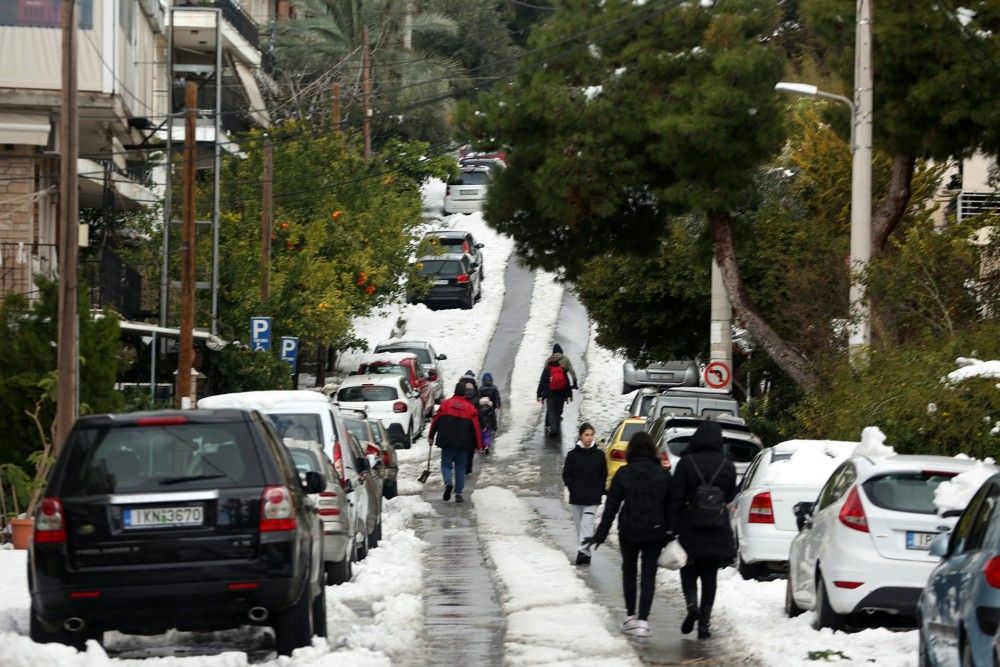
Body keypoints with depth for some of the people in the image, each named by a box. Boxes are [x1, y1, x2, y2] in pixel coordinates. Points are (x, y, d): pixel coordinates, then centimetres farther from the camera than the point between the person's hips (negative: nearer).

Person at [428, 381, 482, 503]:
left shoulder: (445, 404, -1)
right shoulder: (470, 408, -1)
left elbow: (436, 421, 2)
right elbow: (476, 428, 1)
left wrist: (431, 436, 12)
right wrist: (478, 445, 7)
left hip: (447, 442, 0)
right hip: (463, 444, 1)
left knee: (446, 465, 9)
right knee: (460, 468, 11)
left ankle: (448, 482, -20)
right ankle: (458, 493, 6)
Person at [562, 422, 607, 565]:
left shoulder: (599, 454, 2)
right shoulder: (573, 454, 0)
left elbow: (603, 475, 9)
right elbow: (566, 475, 5)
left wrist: (600, 491, -2)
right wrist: (573, 489, -6)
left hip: (592, 499, -2)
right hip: (576, 499, 2)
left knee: (587, 524, -15)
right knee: (579, 526, 7)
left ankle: (583, 551, -22)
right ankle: (585, 553, 17)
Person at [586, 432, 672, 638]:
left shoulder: (623, 474, -5)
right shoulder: (662, 474, -1)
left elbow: (611, 506, -4)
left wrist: (600, 534, 1)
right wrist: (669, 533, 8)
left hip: (629, 531, -1)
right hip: (655, 532, 1)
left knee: (629, 570, 19)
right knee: (649, 574, 3)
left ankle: (630, 616, 17)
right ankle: (642, 620, -6)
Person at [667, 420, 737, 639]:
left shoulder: (686, 463, -10)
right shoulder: (727, 466, -3)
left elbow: (676, 498, -11)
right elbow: (729, 496, 10)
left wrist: (673, 527, -7)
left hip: (690, 530, -2)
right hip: (718, 532, 2)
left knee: (689, 571, 14)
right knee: (710, 576, 9)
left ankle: (692, 605, -11)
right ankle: (704, 621, 4)